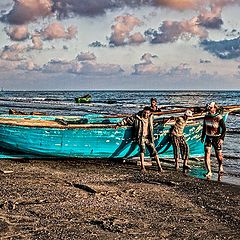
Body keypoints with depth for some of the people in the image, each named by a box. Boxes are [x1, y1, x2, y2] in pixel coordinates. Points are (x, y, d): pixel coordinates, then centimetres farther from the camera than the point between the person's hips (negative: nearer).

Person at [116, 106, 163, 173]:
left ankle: (159, 167, 7)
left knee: (154, 151, -1)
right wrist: (119, 124, -1)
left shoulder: (151, 117, 3)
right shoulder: (137, 117, -10)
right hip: (140, 137, -3)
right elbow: (127, 120, -2)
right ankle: (142, 167, -20)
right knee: (142, 149, -24)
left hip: (148, 137, 3)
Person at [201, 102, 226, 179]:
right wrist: (202, 137, 17)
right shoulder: (206, 116, 1)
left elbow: (224, 129, -9)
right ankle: (209, 172, -13)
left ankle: (220, 167, 37)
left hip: (217, 138, -3)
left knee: (219, 155, 5)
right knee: (207, 154, -12)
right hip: (208, 137, 3)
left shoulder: (219, 118, -14)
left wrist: (222, 138, -18)